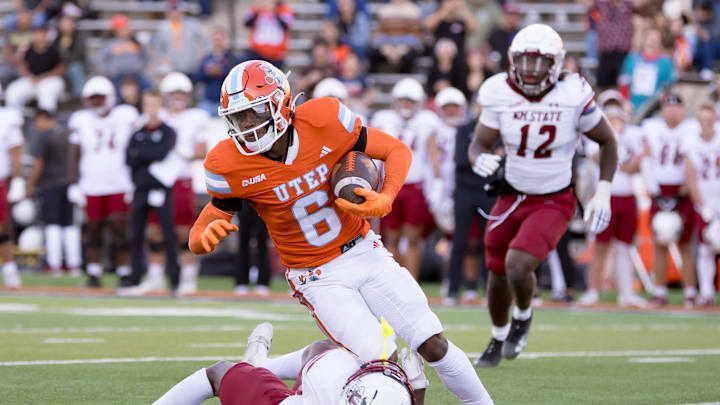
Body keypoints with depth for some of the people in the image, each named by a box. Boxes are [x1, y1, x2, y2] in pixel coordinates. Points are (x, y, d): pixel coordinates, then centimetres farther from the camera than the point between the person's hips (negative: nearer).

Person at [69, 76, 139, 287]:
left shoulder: (126, 116, 1)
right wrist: (74, 185, 0)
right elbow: (75, 156, 6)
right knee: (94, 229, 5)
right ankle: (94, 274, 12)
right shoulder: (80, 121, 2)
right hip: (91, 187, 1)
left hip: (120, 184, -1)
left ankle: (123, 272, 1)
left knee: (119, 230, -6)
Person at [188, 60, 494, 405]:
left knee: (433, 345, -6)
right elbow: (197, 240, -7)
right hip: (318, 278, -1)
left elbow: (397, 151, -5)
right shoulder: (232, 167, -16)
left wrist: (384, 201, -23)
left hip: (365, 253, 1)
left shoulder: (323, 121, -17)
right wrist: (207, 237, -32)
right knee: (382, 358, -21)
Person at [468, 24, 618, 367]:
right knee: (498, 275, 14)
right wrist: (480, 160, -27)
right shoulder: (500, 94, -11)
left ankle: (523, 317, 12)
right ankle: (498, 339, 44)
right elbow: (479, 144, -2)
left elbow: (607, 141, -2)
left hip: (554, 202, -3)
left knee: (518, 265, -23)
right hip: (512, 195, 3)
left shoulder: (573, 95, -17)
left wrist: (603, 194, -8)